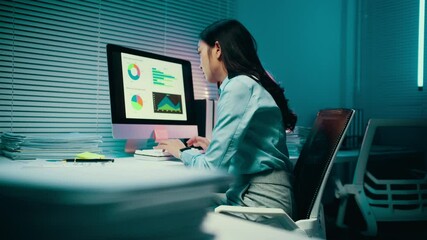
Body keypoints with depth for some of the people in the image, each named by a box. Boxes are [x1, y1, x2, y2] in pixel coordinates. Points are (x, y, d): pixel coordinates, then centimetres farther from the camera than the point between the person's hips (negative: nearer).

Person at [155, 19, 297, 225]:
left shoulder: (239, 86, -14)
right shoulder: (250, 83, 15)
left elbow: (212, 168, -17)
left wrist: (182, 152, 2)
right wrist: (213, 148, 24)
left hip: (260, 202, -9)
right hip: (254, 195, 9)